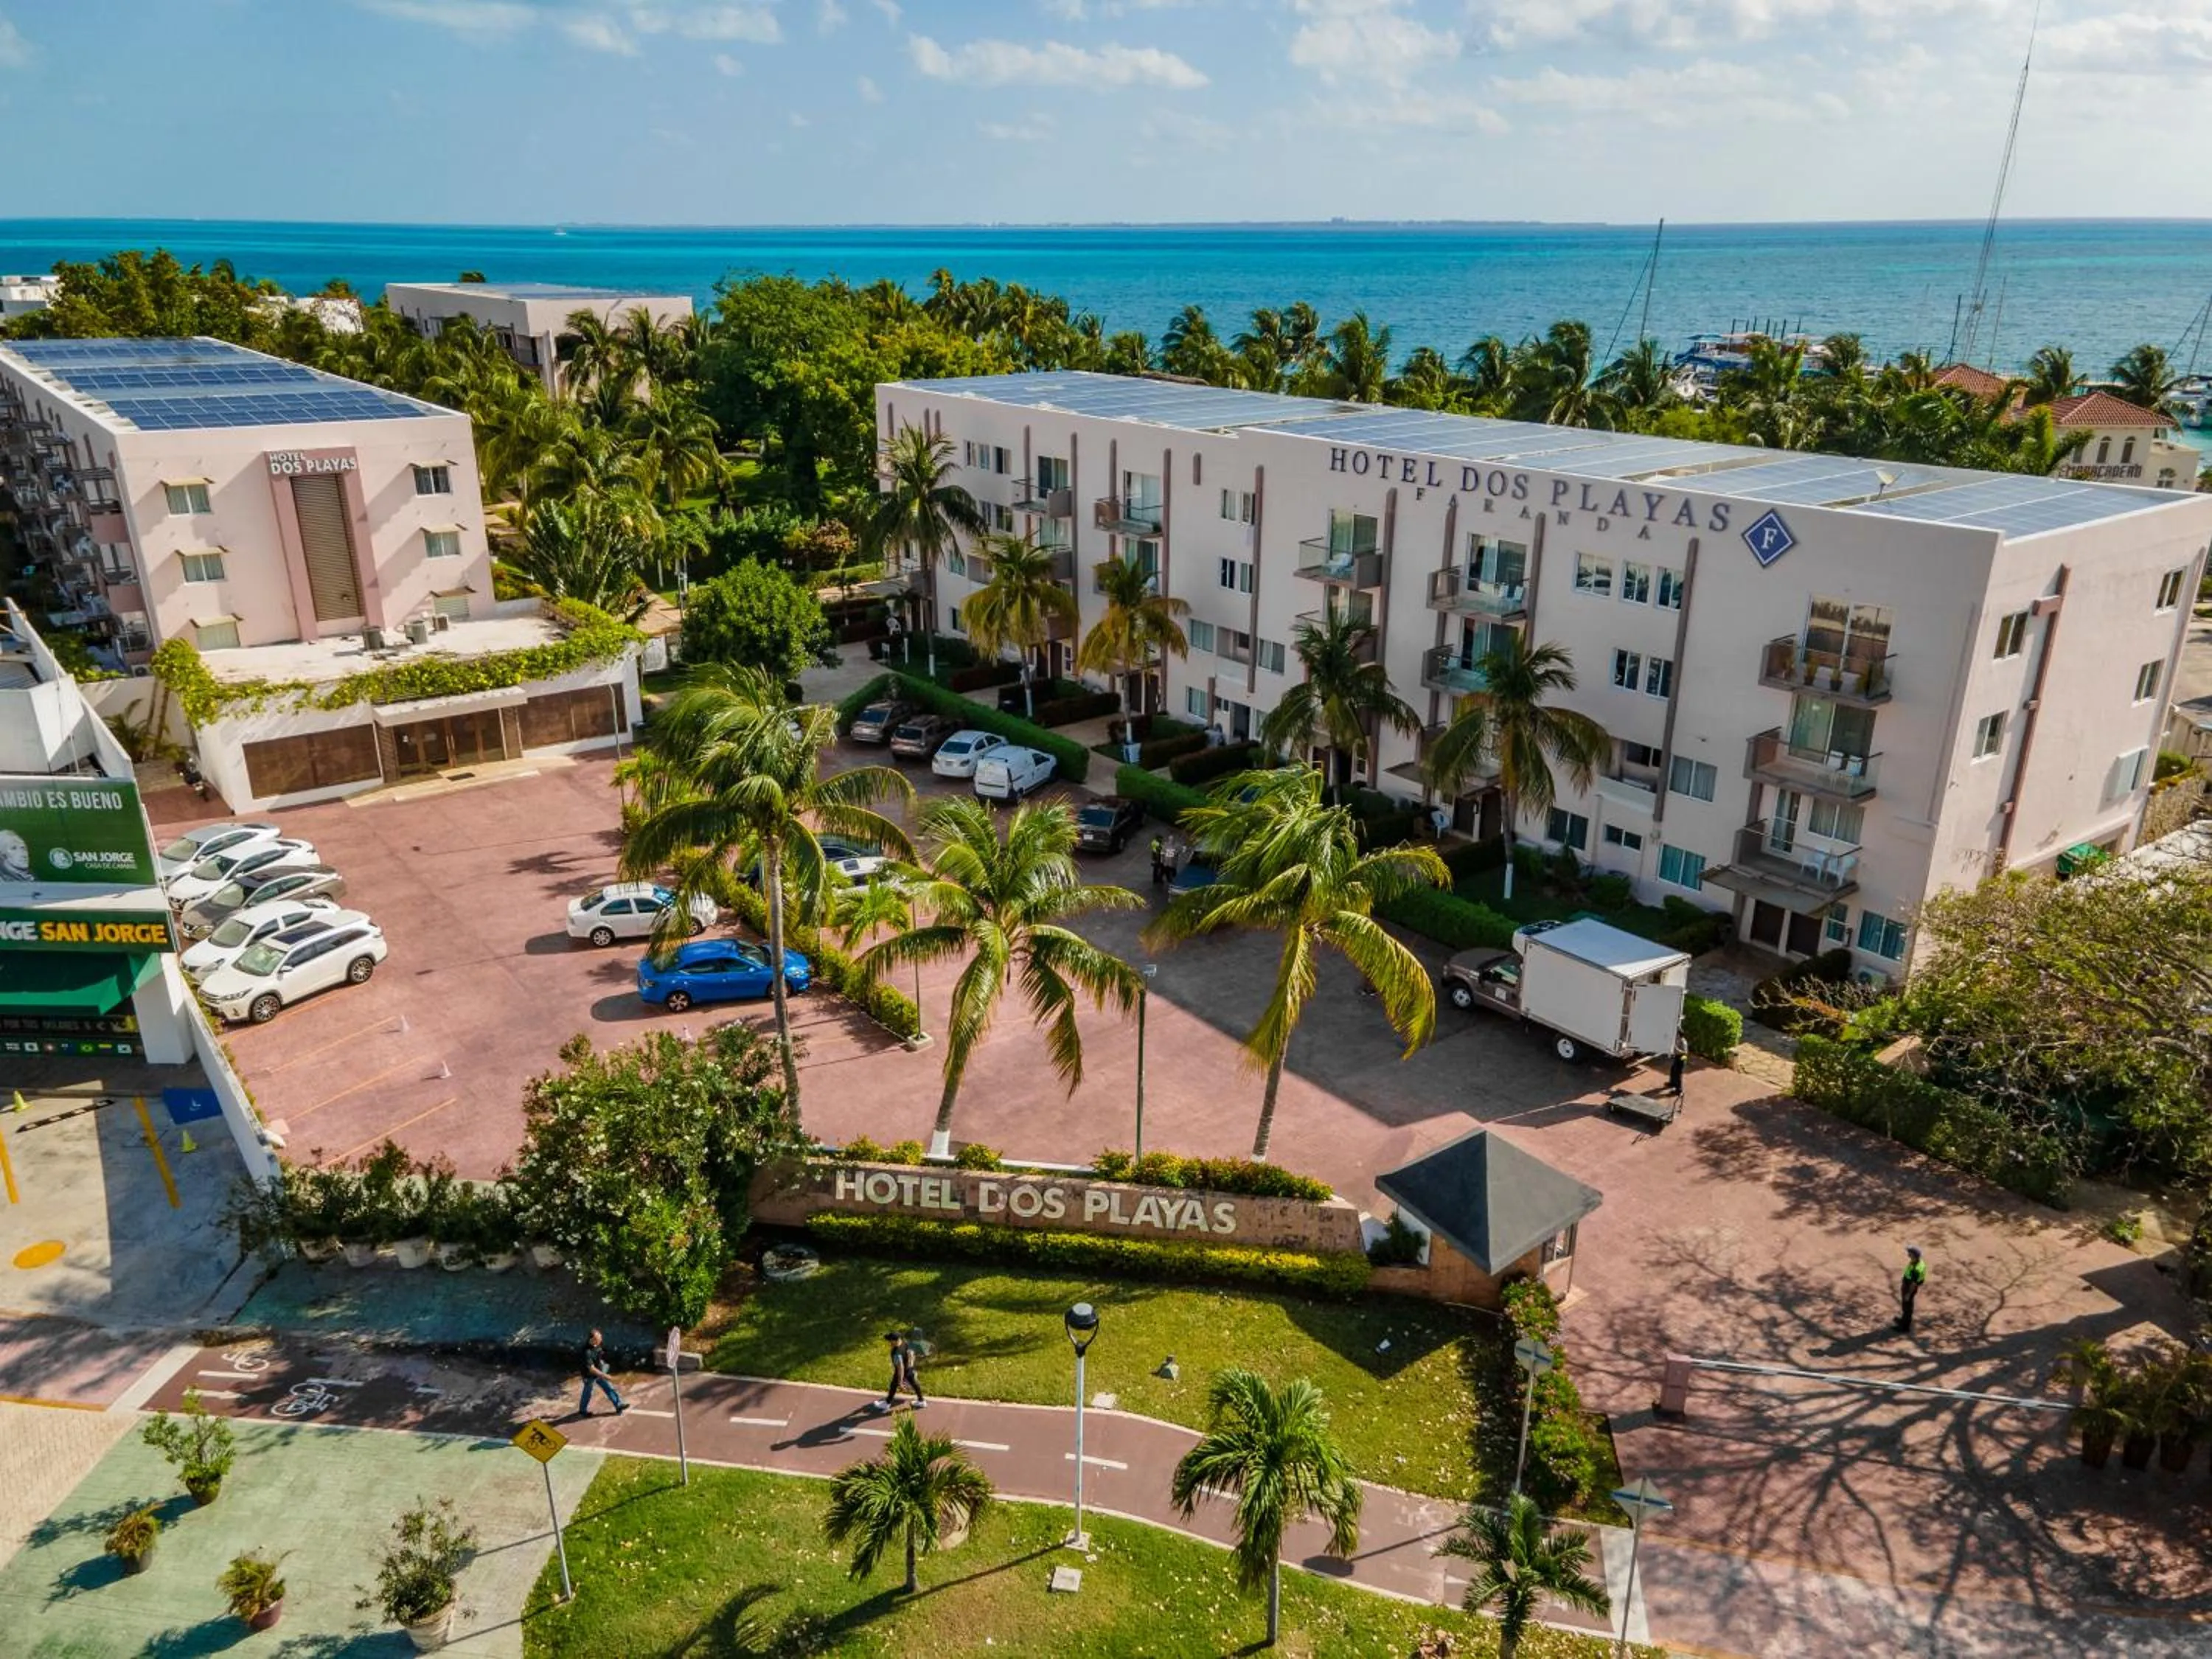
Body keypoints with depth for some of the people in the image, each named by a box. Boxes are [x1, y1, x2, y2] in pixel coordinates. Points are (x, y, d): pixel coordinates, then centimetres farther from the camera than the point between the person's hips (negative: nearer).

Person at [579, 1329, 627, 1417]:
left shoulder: (599, 1344, -13)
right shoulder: (587, 1352, -37)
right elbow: (591, 1369, -33)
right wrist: (605, 1376, -30)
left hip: (599, 1372, 6)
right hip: (590, 1376, -6)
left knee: (609, 1388, 9)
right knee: (587, 1394, 16)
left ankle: (619, 1406, 17)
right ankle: (583, 1410, 41)